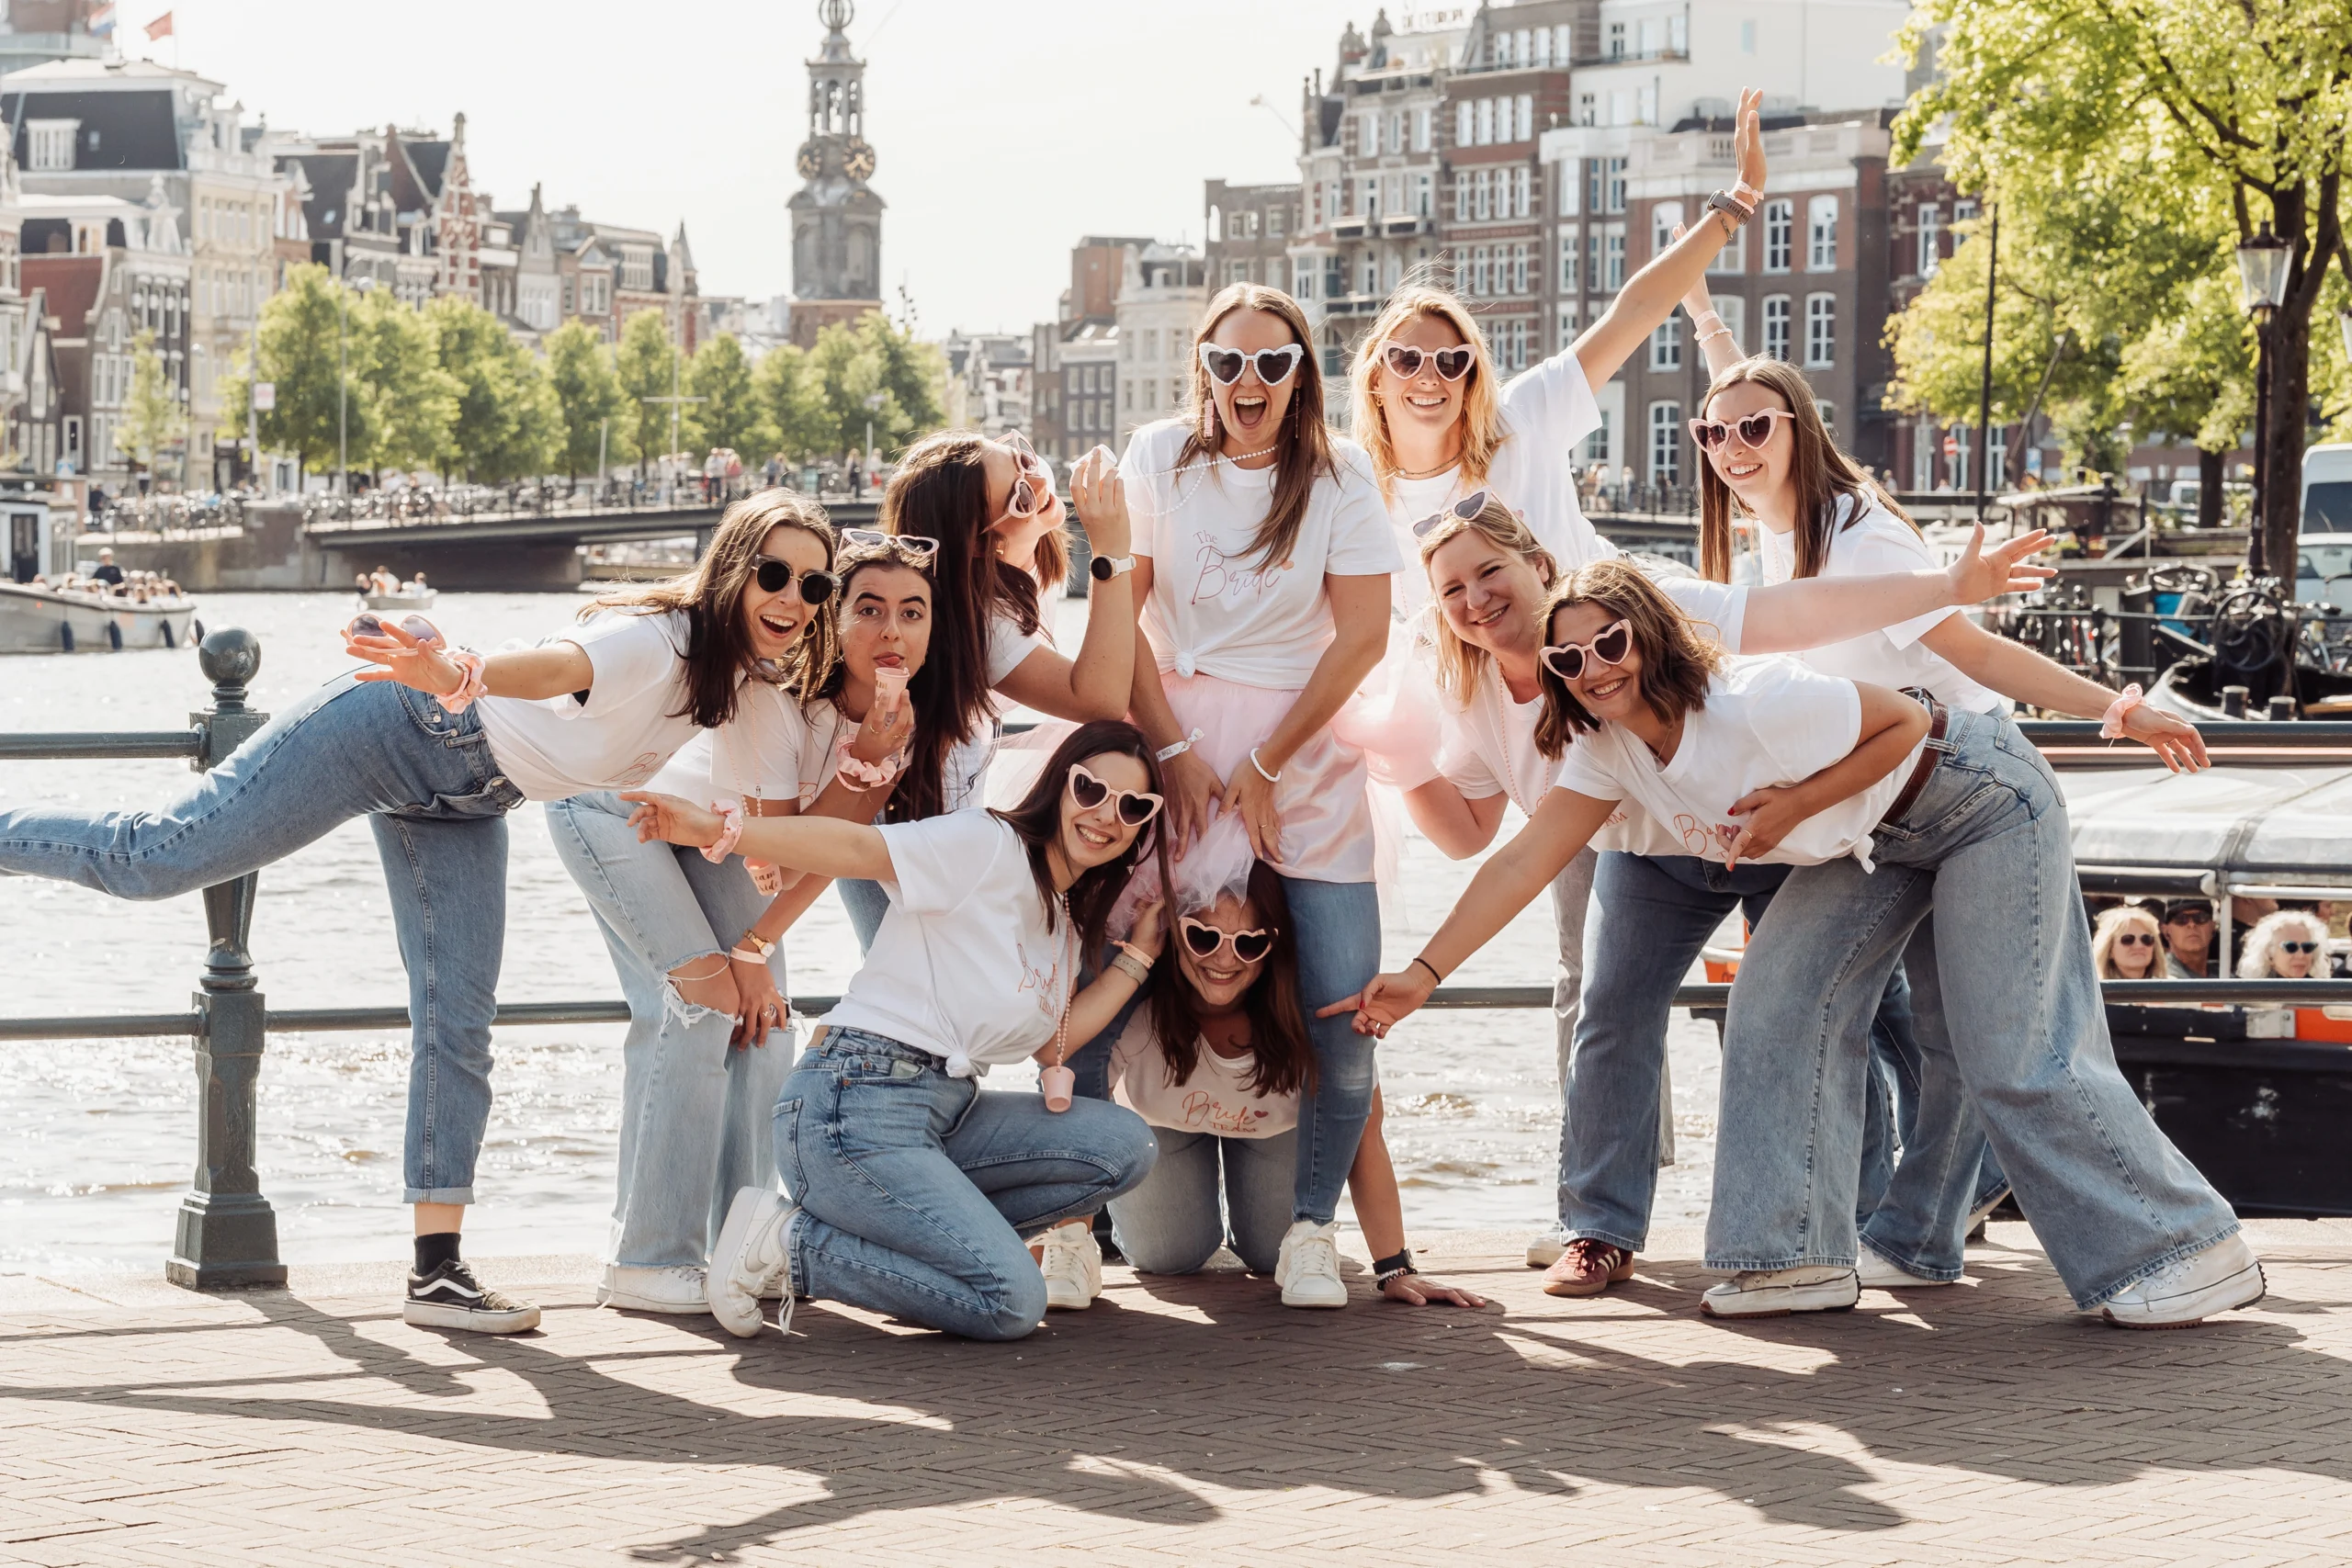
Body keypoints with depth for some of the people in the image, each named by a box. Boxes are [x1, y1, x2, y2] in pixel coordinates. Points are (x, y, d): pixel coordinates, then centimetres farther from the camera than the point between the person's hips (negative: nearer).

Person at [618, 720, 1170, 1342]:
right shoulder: (988, 845, -6)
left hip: (945, 1115, 9)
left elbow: (1051, 1041, 10)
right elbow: (857, 847, -17)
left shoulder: (1066, 920, 20)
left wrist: (1141, 952, 14)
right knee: (1013, 1302, -19)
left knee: (1124, 1145, -2)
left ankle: (918, 1231, 1)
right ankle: (787, 1240, -6)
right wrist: (719, 831, -29)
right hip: (855, 1109, -9)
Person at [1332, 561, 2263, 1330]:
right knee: (1777, 1012, -3)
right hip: (1871, 843, 8)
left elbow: (1906, 724, -21)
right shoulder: (1609, 754, -8)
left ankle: (2195, 1252, -3)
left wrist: (1796, 805, -27)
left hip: (1985, 804, -8)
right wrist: (1422, 974, -18)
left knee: (2016, 1058, -10)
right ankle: (1800, 1258, 4)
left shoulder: (1755, 704, -31)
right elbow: (1523, 864, -11)